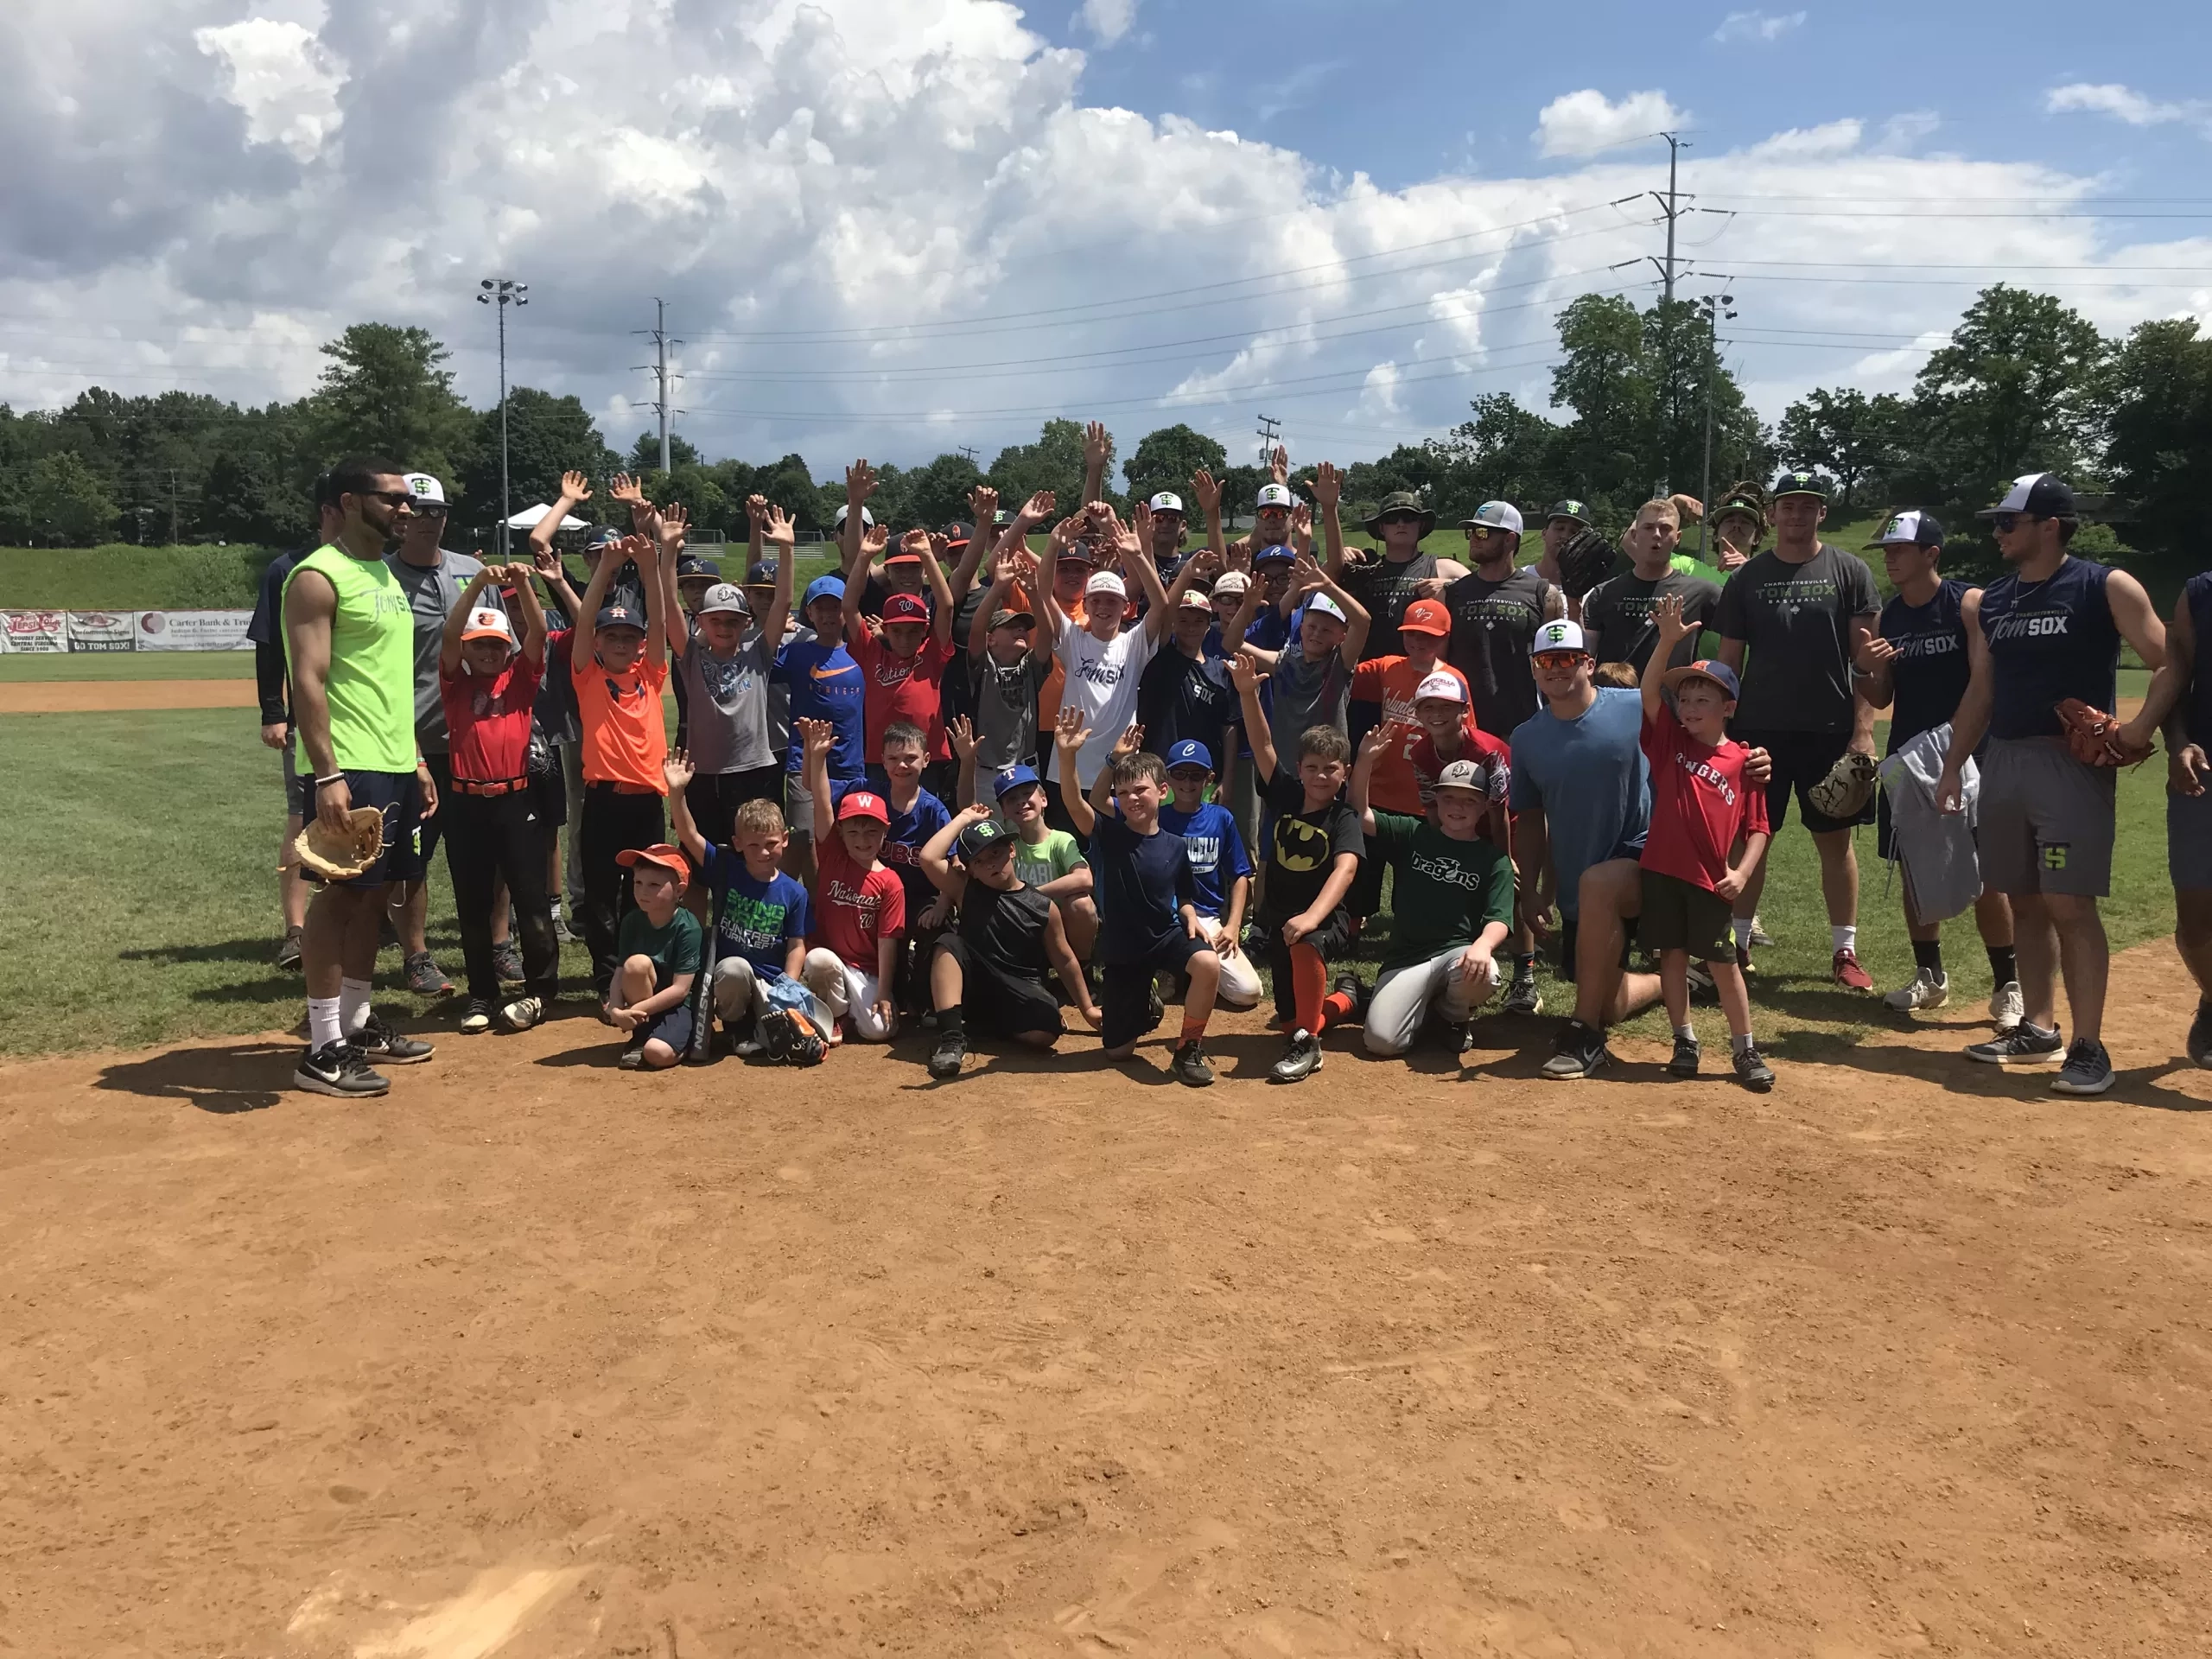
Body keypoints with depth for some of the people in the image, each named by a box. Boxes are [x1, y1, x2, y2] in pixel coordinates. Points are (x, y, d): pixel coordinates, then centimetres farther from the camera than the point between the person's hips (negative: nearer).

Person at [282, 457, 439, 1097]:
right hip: (348, 769, -9)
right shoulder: (319, 577, -11)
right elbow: (308, 682, -18)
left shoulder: (386, 575, 17)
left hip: (395, 766, 9)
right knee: (341, 895, -6)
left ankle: (357, 1023, 25)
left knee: (373, 895, 14)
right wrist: (326, 775, -24)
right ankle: (323, 1051, 0)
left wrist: (416, 759, 19)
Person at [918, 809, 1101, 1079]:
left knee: (1046, 1031, -31)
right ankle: (952, 1037, -35)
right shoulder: (966, 890, 4)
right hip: (971, 988, 0)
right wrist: (963, 819, -3)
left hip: (1018, 996, 0)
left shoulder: (1043, 907, 2)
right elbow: (929, 857, -12)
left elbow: (1064, 960, 9)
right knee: (949, 944, -28)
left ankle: (988, 1026, 0)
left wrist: (1087, 1009, 11)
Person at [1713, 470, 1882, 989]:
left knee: (1835, 840, 5)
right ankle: (1738, 943, 15)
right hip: (1760, 729, 1)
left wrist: (1863, 730, -9)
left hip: (1830, 730, -1)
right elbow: (1728, 661, 7)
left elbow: (1866, 657, -1)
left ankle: (1844, 951, 14)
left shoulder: (1849, 571, 2)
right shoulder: (1746, 578, 5)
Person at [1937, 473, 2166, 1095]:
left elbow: (2168, 664, -7)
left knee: (2070, 905, -10)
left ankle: (2088, 1048, -4)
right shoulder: (1990, 602, 13)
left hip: (2073, 763, -6)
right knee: (2025, 903, 11)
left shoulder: (2106, 587, -4)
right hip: (2003, 762, 6)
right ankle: (2038, 1029, 21)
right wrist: (1952, 768, 12)